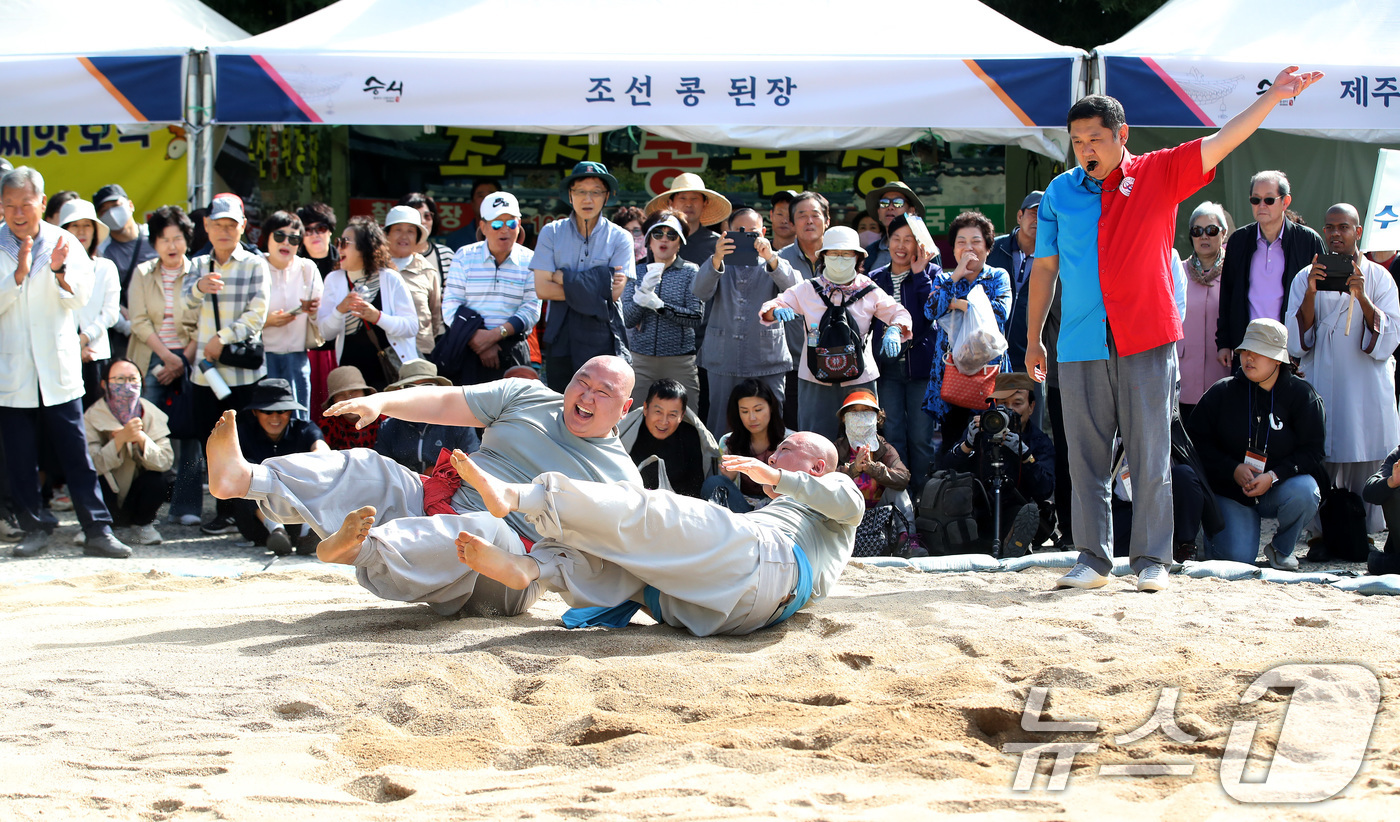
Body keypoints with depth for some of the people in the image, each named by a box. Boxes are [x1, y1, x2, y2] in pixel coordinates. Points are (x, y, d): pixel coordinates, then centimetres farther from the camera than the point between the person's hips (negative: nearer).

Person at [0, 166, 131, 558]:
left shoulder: (64, 243, 3)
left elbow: (80, 298, -7)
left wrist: (60, 272, -25)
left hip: (58, 368, 0)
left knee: (76, 452, 0)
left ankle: (97, 530, 1)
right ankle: (35, 527, 15)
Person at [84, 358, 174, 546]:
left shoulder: (151, 414, -8)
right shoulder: (92, 417, -15)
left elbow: (166, 461, -19)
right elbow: (91, 465, -27)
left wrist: (142, 439, -37)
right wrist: (121, 438, -39)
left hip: (135, 499, 2)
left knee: (156, 479, -29)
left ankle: (144, 524, 2)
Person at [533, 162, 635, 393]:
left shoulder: (619, 238, 2)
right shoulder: (551, 233, 5)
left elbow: (614, 293, -8)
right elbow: (541, 289, -4)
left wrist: (563, 277, -6)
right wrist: (597, 289, -8)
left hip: (603, 337, -2)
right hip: (561, 337, 2)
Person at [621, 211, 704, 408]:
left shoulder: (691, 272, 3)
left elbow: (697, 317, -7)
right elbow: (628, 320, -1)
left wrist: (660, 306, -18)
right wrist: (643, 291, -18)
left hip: (680, 362, -2)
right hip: (641, 360, 2)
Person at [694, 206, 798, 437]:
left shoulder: (774, 264, 10)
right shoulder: (720, 264, 11)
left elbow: (793, 286, -12)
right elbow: (701, 291, -9)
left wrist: (770, 258, -31)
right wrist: (717, 259, -28)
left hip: (767, 365, -1)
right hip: (724, 362, 1)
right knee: (720, 429, 0)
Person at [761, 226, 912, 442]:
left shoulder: (869, 291, 3)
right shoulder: (807, 290, 4)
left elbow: (898, 313, 10)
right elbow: (768, 309, 2)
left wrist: (894, 330, -14)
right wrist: (777, 311, -23)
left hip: (859, 379, 0)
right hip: (816, 380, 0)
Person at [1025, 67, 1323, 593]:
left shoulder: (1159, 174, 3)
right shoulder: (1060, 192, 9)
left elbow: (1222, 142, -4)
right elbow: (1044, 267, 14)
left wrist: (1272, 98, -14)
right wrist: (1033, 338, 13)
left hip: (1147, 342, -2)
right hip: (1080, 347, 2)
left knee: (1150, 456, -1)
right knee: (1087, 459, 3)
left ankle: (1152, 561, 4)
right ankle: (1093, 560, 9)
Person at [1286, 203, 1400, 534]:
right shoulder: (1306, 278, 8)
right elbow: (1297, 342, 0)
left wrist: (1362, 298, -17)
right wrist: (1311, 294, -13)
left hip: (1367, 390, -1)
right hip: (1322, 388, 1)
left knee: (1366, 466, -3)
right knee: (1321, 466, -3)